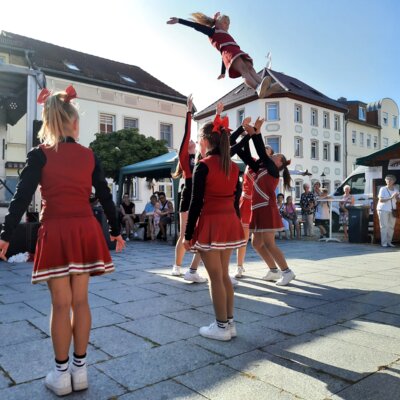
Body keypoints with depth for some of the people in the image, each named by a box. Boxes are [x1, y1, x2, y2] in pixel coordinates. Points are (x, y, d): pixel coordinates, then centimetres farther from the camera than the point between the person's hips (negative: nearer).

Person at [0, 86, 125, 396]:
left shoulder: (40, 154, -2)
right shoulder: (89, 156, 6)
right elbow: (105, 196, 10)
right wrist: (116, 230, 19)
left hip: (56, 232, -3)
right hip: (86, 231, 3)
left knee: (61, 304, 5)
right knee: (80, 301, 10)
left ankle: (62, 374, 17)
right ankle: (79, 369, 21)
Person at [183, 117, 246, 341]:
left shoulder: (203, 166, -12)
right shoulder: (234, 167, 8)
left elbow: (196, 202, -14)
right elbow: (235, 199, 11)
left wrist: (188, 234, -8)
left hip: (211, 224, -7)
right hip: (230, 222, 7)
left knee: (215, 277, 3)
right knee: (225, 275, 16)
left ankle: (222, 327, 13)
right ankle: (230, 323, 23)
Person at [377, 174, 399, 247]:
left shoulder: (396, 189, 10)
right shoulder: (383, 189, -5)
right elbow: (380, 200, -14)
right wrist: (390, 198, -24)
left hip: (392, 210, 5)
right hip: (383, 209, -5)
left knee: (391, 227, 7)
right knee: (384, 226, -6)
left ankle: (389, 242, 16)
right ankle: (384, 243, -5)